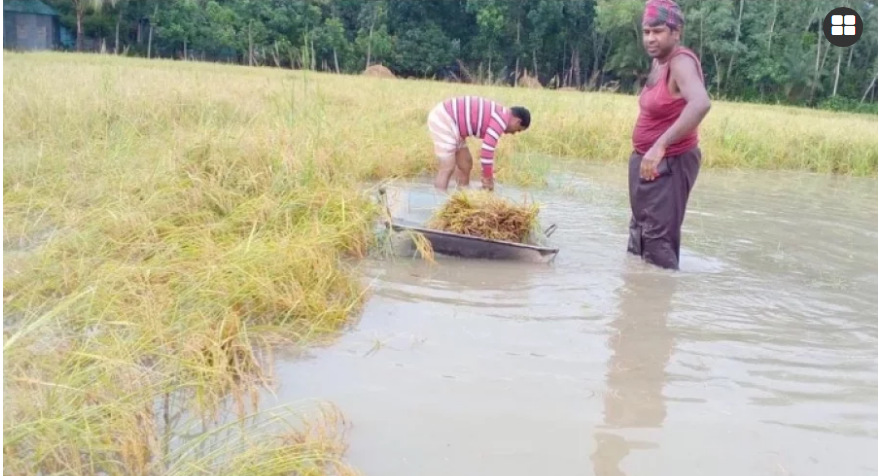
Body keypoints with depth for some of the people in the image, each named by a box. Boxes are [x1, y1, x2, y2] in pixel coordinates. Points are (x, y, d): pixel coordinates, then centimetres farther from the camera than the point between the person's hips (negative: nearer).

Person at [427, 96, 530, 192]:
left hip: (443, 120, 10)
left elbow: (488, 148, 23)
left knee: (466, 163, 13)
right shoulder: (502, 119, -14)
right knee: (447, 168, -10)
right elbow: (487, 149, -16)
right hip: (443, 122, -10)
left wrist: (488, 175, 25)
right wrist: (487, 177, -5)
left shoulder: (497, 114, 16)